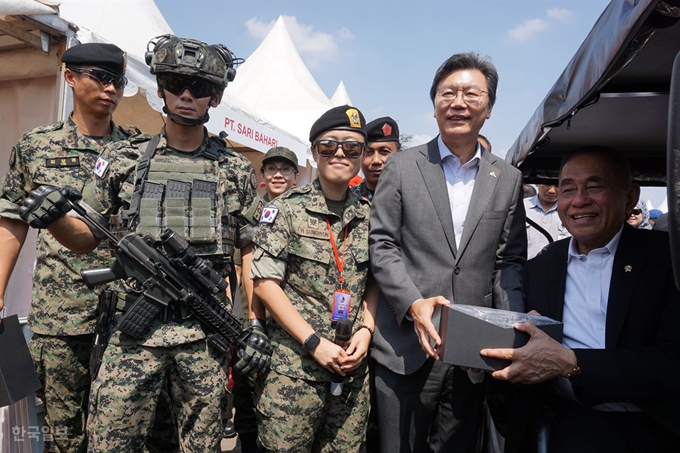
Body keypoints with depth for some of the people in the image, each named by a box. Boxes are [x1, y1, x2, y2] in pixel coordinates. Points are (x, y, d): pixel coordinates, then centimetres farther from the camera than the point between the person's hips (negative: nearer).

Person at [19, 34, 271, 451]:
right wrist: (52, 219, -13)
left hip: (207, 335, 0)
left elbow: (249, 254, 6)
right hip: (135, 331, 1)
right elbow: (85, 238, 9)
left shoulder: (237, 171, 3)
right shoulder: (123, 161, 5)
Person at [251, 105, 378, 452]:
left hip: (353, 368, 3)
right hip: (292, 367, -3)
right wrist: (314, 342, -13)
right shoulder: (287, 209, -4)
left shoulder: (370, 216, 6)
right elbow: (265, 283, -8)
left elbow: (374, 283, 13)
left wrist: (366, 329, -4)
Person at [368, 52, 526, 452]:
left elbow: (510, 261, 7)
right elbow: (381, 245, -3)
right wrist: (412, 303, -17)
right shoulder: (401, 167, 1)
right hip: (407, 350, -2)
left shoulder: (508, 179, 8)